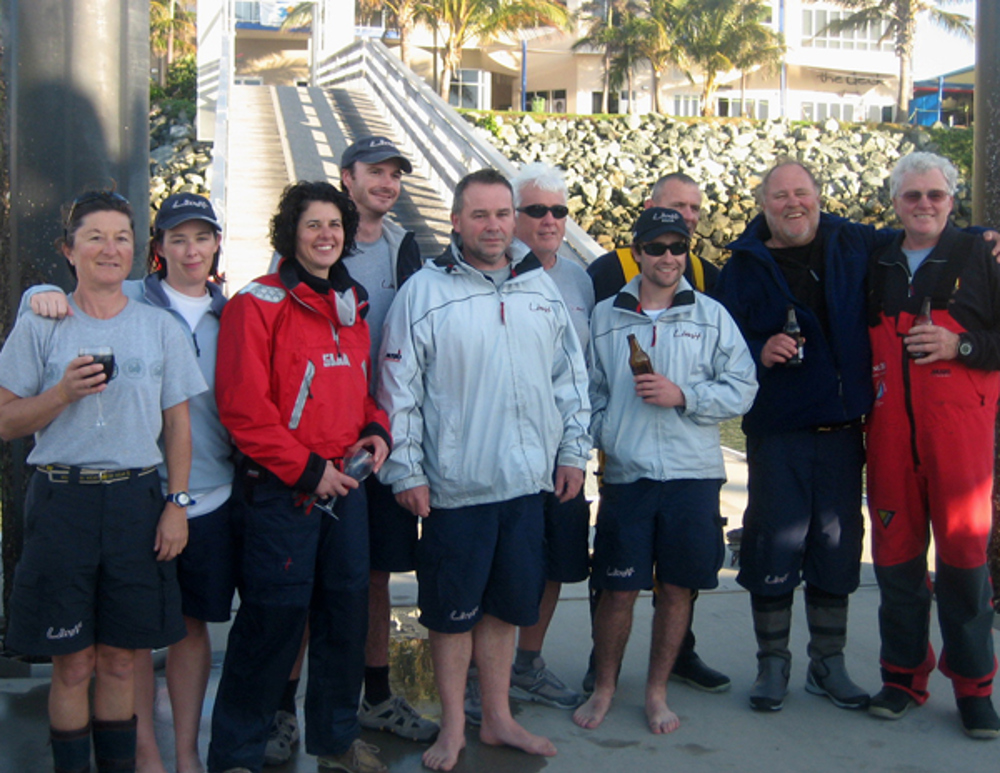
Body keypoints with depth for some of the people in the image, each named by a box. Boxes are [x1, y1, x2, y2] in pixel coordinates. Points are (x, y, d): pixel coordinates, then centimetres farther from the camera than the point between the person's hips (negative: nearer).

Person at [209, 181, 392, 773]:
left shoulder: (352, 305, 14)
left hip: (346, 484, 7)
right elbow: (243, 405, -15)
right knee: (275, 616, -3)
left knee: (347, 609, 13)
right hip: (282, 488, -7)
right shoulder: (259, 303, -9)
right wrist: (307, 468, -15)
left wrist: (376, 429, 2)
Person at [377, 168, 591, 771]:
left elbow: (571, 376, 15)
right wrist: (406, 470, -8)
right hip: (455, 487, -4)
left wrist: (573, 450, 11)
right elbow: (400, 391, -5)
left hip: (527, 480, 4)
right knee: (452, 610, 6)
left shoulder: (541, 287, 9)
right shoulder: (424, 292, -5)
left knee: (506, 606, 14)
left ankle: (499, 718, 29)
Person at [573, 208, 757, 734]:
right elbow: (590, 393, 12)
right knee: (618, 589, 3)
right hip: (626, 474, 0)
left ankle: (657, 691, 25)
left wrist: (683, 395, -12)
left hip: (692, 474, 0)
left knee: (676, 588, 8)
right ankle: (604, 687, 23)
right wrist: (596, 439, -2)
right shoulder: (605, 317, 7)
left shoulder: (711, 316, 6)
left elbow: (742, 389, 1)